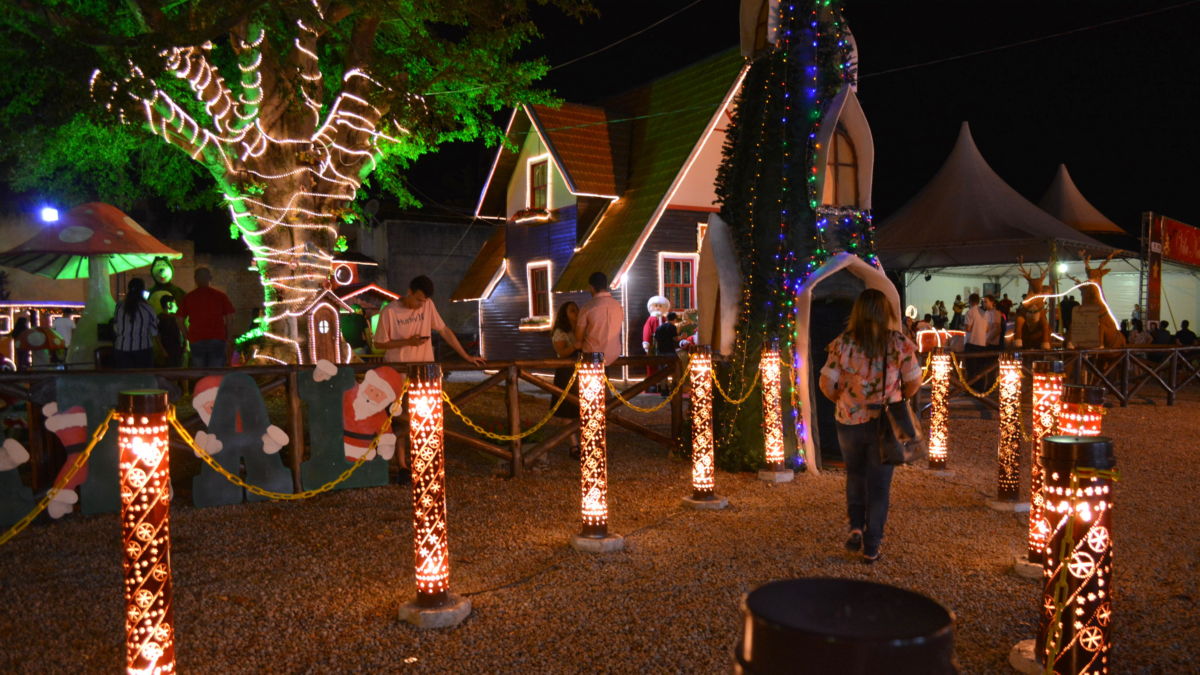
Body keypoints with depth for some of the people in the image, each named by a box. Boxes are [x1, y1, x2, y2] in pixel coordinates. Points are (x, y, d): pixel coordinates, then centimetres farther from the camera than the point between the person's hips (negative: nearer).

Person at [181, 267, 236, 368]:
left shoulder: (188, 298, 5)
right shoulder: (221, 296, 3)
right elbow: (229, 319, 0)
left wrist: (187, 337, 14)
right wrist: (228, 338, 9)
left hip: (196, 340, 1)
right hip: (217, 339, -1)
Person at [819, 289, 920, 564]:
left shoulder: (843, 344, -10)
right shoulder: (899, 344, -10)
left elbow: (827, 384, -8)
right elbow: (914, 383, -2)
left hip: (849, 421, 1)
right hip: (886, 423, 0)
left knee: (855, 476, 24)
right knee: (878, 483, 10)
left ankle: (856, 528, 13)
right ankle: (871, 547, 14)